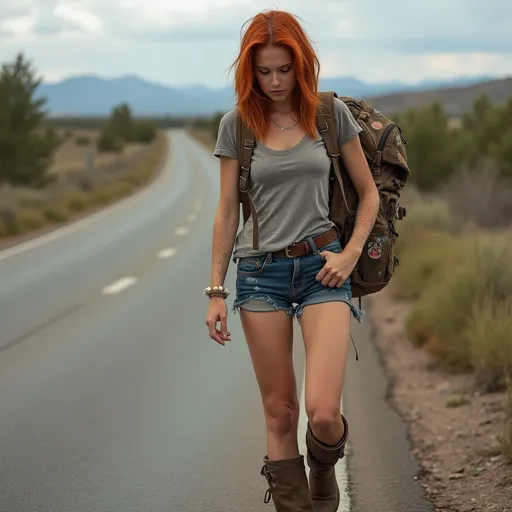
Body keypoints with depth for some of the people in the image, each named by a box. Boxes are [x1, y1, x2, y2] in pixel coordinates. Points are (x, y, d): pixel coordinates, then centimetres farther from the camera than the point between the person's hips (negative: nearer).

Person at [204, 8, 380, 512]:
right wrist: (216, 291, 4)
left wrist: (350, 254, -5)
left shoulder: (331, 113, 1)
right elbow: (227, 212, 6)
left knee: (323, 412, -13)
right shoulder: (236, 124, 2)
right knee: (279, 412, 3)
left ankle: (323, 471, 20)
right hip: (260, 271, 1)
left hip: (321, 267, -1)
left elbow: (368, 193, 9)